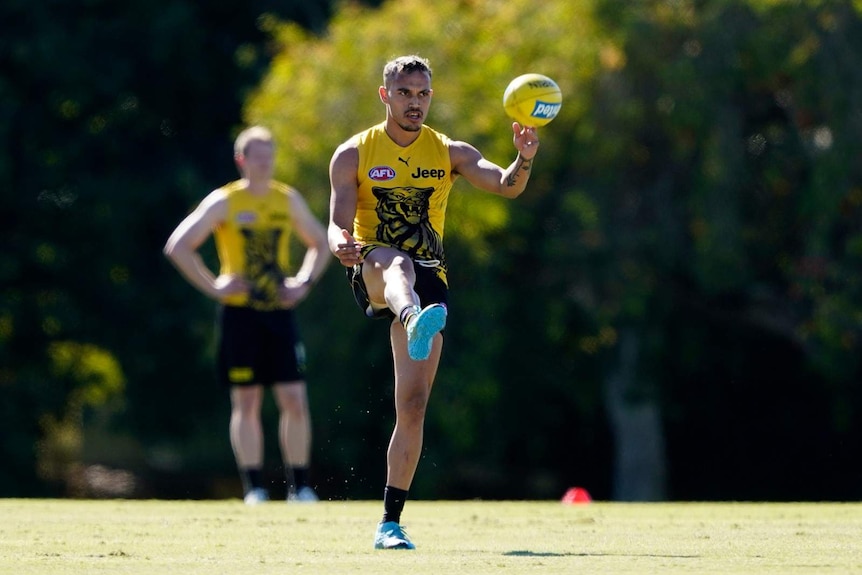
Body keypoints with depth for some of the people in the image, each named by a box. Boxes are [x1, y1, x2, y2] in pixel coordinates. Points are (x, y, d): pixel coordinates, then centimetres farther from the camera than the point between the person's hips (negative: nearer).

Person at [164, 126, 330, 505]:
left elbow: (320, 243, 23)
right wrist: (213, 287, -10)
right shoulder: (224, 202, -3)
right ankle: (254, 487, 5)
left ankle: (299, 485, 4)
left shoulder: (288, 200, 8)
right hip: (240, 313, -3)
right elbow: (177, 246, -6)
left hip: (279, 311, 3)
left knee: (295, 400, -4)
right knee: (246, 402, 0)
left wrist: (304, 282, 8)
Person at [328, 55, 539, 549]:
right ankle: (415, 322, -77)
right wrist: (341, 243, -28)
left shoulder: (450, 153, 8)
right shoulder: (354, 155, 4)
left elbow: (506, 186, -7)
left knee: (414, 405, -5)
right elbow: (339, 224, -3)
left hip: (429, 280, 2)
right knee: (395, 260, -41)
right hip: (372, 272, -2)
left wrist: (525, 159, -30)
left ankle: (391, 522, 3)